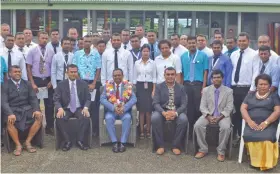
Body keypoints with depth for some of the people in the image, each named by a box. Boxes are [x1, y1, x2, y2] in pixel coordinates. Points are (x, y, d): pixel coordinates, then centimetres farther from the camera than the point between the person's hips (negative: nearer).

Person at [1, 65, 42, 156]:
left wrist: (36, 110, -14)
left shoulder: (27, 84, 12)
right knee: (10, 121, -35)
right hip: (13, 110, -3)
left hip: (26, 108, 3)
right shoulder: (5, 86, 3)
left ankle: (28, 142, -13)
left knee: (39, 117, -24)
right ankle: (18, 145, -17)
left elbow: (33, 98, 6)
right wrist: (10, 113, -27)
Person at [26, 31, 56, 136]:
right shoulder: (32, 51, -5)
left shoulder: (51, 52, 2)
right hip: (36, 80, -2)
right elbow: (28, 68, -5)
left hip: (48, 81, 2)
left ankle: (49, 127, 18)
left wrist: (51, 81, -2)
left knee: (49, 104, 7)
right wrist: (32, 83, -10)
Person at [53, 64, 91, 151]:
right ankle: (67, 141, -19)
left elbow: (88, 98, 4)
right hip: (66, 109, 0)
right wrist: (60, 108, -22)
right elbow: (56, 99, -1)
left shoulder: (83, 84, 6)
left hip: (79, 108, 0)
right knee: (59, 118, -31)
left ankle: (80, 140, -19)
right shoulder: (61, 84, 3)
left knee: (86, 117, -32)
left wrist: (85, 108, -16)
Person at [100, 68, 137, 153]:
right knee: (108, 118, -31)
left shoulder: (128, 85, 4)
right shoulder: (108, 85, 4)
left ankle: (123, 143, -25)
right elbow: (102, 99, -6)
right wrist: (113, 108, -21)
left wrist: (124, 108, -22)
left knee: (127, 118, -31)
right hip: (111, 110, 0)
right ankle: (114, 142, -24)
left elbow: (133, 99, -6)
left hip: (125, 110, 0)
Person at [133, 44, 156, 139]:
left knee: (149, 110, -2)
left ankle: (148, 131, 9)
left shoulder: (152, 63, 2)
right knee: (141, 109, 0)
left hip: (149, 86, 0)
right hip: (140, 87, 1)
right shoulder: (137, 63, 5)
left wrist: (154, 90, -5)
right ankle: (141, 131, 7)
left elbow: (154, 77, 1)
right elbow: (135, 77, 8)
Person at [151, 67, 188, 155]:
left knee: (184, 119, -31)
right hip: (162, 111, 0)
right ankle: (160, 145, -17)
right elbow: (155, 103, -5)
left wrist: (175, 113, -23)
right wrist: (164, 112, -25)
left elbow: (184, 104, -2)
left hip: (177, 111, 0)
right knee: (154, 118, -32)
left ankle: (176, 145, -14)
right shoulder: (159, 87, 4)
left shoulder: (181, 88, 6)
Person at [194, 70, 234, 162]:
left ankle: (221, 151, -16)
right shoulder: (206, 90, 7)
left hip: (223, 116, -2)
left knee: (226, 128, -33)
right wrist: (209, 117, -15)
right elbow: (203, 106, 2)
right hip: (208, 115, 2)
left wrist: (219, 117, -18)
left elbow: (229, 107, -4)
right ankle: (203, 149, -11)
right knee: (197, 125, -25)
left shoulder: (228, 91, 2)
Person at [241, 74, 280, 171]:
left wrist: (266, 122, -15)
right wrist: (249, 121, -10)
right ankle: (255, 160, -16)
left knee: (267, 138, -33)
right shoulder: (250, 95, 19)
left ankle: (266, 163, -19)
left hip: (269, 124, -2)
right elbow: (243, 108, 8)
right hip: (252, 124, 2)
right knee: (248, 136, -30)